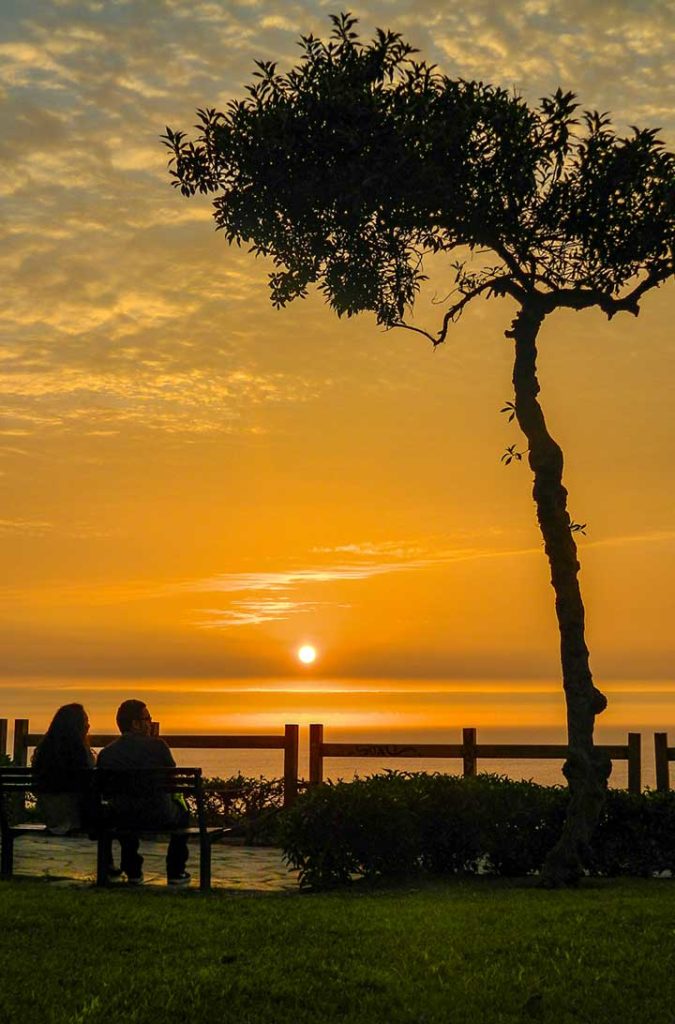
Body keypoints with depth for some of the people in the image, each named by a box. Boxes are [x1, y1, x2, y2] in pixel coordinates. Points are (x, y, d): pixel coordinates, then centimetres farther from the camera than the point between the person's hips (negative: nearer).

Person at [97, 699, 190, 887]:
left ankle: (133, 872, 36)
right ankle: (175, 873, 28)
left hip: (123, 821, 3)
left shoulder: (106, 753, -1)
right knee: (181, 810, 30)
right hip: (159, 817, -3)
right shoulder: (156, 745, -9)